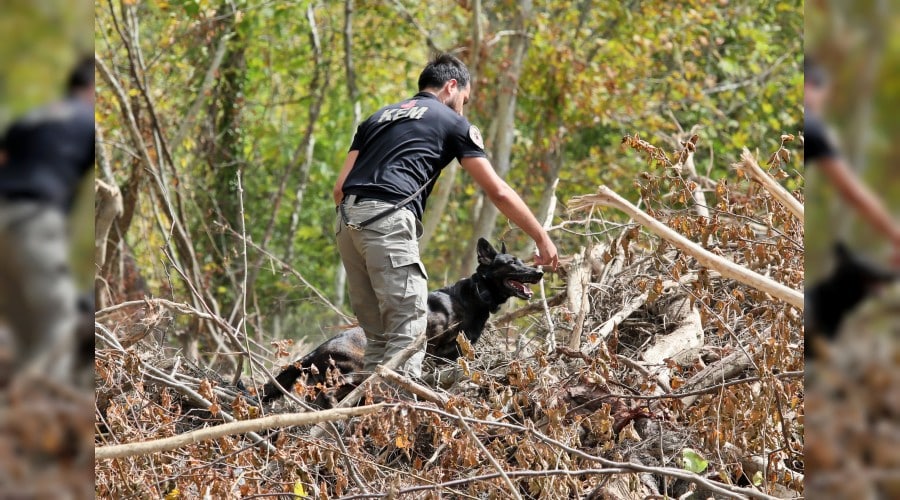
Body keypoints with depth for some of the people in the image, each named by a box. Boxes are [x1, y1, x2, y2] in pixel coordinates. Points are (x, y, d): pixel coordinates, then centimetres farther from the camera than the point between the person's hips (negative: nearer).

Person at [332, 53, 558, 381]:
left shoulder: (379, 118, 30)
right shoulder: (451, 122, 14)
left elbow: (340, 187, 20)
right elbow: (498, 192, 12)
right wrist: (542, 239, 18)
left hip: (347, 219, 6)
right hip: (388, 219, -6)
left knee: (377, 337, 11)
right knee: (407, 332, -9)